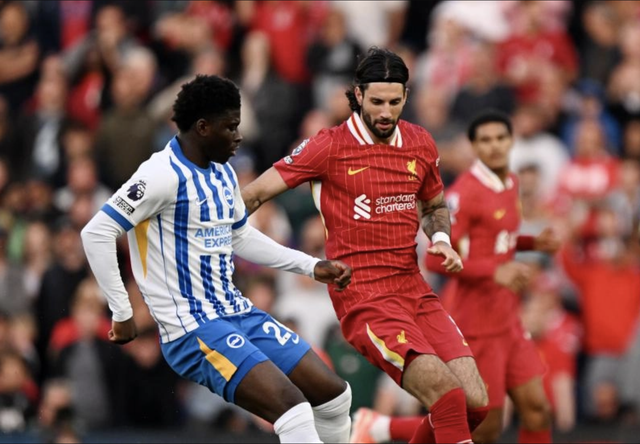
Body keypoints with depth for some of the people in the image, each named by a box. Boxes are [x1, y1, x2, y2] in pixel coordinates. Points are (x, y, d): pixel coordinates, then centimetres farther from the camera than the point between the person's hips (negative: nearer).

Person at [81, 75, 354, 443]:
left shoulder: (223, 173, 11)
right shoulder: (165, 174, -16)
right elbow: (96, 233, -19)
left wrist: (312, 266, 22)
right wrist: (123, 314, -17)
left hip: (240, 314, 9)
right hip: (192, 330, -9)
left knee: (334, 395, 4)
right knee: (292, 409, -24)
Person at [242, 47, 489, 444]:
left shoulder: (421, 144, 10)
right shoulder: (330, 147, -6)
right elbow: (253, 196, -2)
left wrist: (441, 240, 7)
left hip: (415, 291, 6)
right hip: (364, 299, -6)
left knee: (475, 403, -5)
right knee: (447, 395, -24)